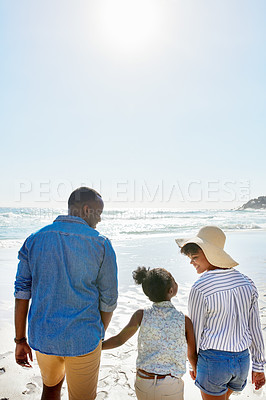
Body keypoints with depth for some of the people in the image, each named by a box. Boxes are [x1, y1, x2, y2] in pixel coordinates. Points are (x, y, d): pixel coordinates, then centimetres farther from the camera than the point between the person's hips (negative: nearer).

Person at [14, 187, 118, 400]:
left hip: (42, 338, 4)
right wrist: (100, 335, 10)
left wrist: (20, 340, 6)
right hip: (82, 341, -3)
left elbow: (22, 292, -2)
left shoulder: (35, 239, -3)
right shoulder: (101, 245, -13)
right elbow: (108, 300, -8)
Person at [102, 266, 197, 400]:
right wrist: (196, 370, 24)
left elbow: (119, 340, -1)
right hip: (170, 388, -2)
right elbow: (192, 355, 2)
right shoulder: (184, 321, -12)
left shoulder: (141, 315, -11)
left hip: (143, 384, 2)